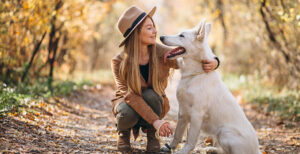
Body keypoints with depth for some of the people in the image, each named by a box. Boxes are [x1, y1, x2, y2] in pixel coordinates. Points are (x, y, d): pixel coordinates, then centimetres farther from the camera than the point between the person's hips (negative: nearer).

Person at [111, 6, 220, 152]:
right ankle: (124, 131, 3)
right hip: (128, 102, -1)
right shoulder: (119, 62, -25)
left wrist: (214, 62, -37)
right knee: (128, 113, -36)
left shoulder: (161, 53, -20)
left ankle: (150, 132, -3)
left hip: (154, 102, 1)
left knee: (150, 95, -34)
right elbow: (131, 95, -31)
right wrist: (155, 121, -41)